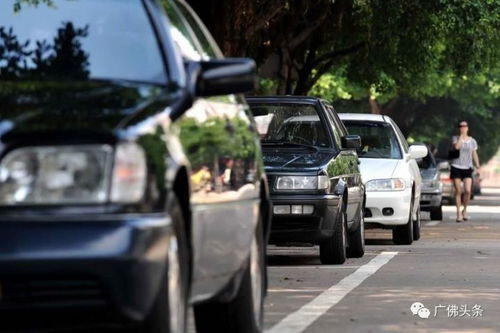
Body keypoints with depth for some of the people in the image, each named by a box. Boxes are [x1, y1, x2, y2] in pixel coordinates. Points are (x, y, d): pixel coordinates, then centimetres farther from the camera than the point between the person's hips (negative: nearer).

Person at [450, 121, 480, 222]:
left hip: (468, 168, 1)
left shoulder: (472, 141, 10)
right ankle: (459, 212, 5)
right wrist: (461, 136, -11)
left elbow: (474, 155, 13)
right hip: (456, 167, -1)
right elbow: (456, 147, -18)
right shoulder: (455, 139, 4)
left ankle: (465, 210, 10)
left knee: (467, 191, -11)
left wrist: (478, 167, 7)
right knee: (458, 191, -2)